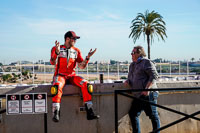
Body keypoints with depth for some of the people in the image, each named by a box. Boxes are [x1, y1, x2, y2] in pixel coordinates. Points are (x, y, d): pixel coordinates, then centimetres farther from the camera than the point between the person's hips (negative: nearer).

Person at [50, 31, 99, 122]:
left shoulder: (76, 51, 14)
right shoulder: (56, 49, 4)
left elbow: (81, 66, 7)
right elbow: (53, 62, -12)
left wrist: (87, 57, -9)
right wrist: (57, 51, -28)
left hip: (72, 76, 3)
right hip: (60, 75, -3)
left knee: (85, 84, -24)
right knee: (57, 86, -37)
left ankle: (89, 112, -25)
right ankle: (56, 113, -36)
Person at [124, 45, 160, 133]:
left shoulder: (146, 62, -6)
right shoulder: (132, 65, 19)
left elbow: (154, 76, -14)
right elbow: (130, 77, 31)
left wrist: (147, 89, -22)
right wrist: (127, 81, 7)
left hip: (148, 94, -9)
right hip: (137, 96, 9)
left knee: (153, 115, -2)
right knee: (133, 114, 8)